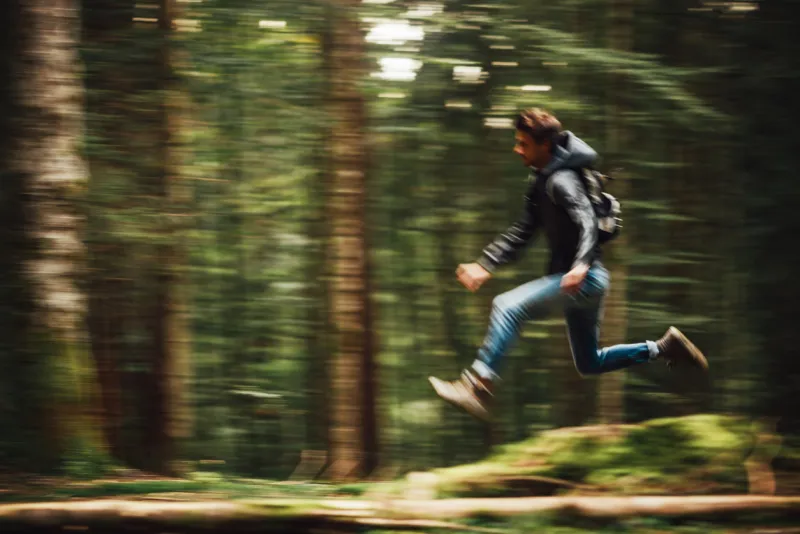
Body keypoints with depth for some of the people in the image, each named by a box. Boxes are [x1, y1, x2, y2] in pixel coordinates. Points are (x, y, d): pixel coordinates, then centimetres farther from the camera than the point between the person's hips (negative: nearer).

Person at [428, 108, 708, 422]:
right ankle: (663, 349, 24)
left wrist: (582, 265, -46)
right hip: (576, 280, 11)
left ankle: (479, 386, -26)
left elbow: (587, 222, -29)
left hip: (586, 278, -11)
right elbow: (523, 232, 20)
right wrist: (485, 265, 12)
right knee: (589, 364, 19)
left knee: (508, 306, -22)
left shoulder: (562, 181, -15)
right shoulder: (539, 181, 15)